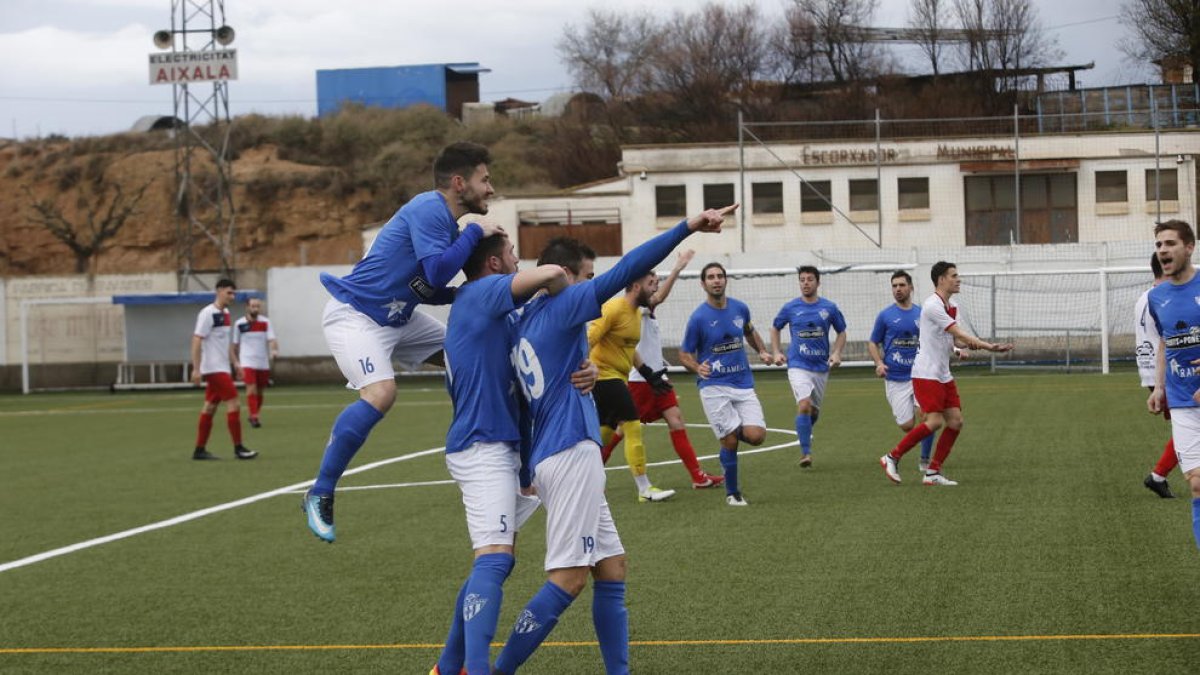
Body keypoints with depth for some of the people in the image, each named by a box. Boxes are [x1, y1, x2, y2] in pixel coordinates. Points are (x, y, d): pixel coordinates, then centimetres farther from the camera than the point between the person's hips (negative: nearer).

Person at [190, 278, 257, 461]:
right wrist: (196, 369, -21)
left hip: (221, 368, 9)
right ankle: (238, 448, -9)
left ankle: (200, 450, 13)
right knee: (233, 403, -12)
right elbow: (196, 341, -17)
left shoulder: (225, 313, 13)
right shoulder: (208, 313, -14)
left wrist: (235, 362, 19)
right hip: (214, 368, -9)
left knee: (210, 406, 10)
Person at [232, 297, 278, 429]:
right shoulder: (239, 324, 0)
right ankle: (254, 417, -18)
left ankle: (254, 416, 28)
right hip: (247, 362, -2)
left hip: (263, 363, 2)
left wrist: (274, 350, -31)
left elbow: (271, 339, -11)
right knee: (251, 390, -17)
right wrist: (236, 362, 12)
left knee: (260, 392, 10)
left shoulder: (265, 322, 0)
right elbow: (235, 345, 10)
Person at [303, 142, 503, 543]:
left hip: (398, 318, 11)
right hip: (355, 314, -11)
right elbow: (436, 271, -29)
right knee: (380, 393, -30)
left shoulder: (445, 220, 12)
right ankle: (320, 495, -19)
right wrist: (474, 233, -18)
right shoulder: (428, 210, -18)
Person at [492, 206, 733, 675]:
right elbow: (624, 273, -16)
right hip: (571, 453, -10)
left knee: (611, 570, 10)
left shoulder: (524, 319, 17)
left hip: (554, 455, 10)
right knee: (568, 579, -10)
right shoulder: (558, 306, -6)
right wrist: (688, 227, -20)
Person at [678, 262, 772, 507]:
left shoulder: (740, 308, 4)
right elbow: (684, 354, -2)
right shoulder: (699, 317, -8)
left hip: (743, 384, 3)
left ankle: (738, 430, 25)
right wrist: (698, 368, -23)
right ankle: (732, 493, 11)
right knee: (729, 441, -9)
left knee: (755, 436, -12)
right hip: (714, 387, -3)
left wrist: (763, 351, 9)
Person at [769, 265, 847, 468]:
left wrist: (837, 353, -3)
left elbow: (841, 332, 13)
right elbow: (775, 328, 15)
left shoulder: (829, 308, 1)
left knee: (814, 410, 12)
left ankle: (804, 435, 42)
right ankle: (805, 452, -16)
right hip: (798, 365, -3)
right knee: (804, 405, -21)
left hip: (821, 366, 3)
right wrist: (775, 352, 4)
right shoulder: (790, 308, -1)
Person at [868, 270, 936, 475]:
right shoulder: (885, 315, 1)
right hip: (895, 379, -1)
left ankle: (925, 462, -2)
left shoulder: (922, 314, 6)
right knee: (907, 426, -7)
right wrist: (879, 363, -10)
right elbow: (873, 343, 7)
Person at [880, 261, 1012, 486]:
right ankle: (892, 457, -2)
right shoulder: (932, 305, -16)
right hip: (926, 373, -9)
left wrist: (968, 344, -13)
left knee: (955, 421, 1)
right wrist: (988, 346, -18)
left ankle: (932, 473, 7)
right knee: (935, 422, -16)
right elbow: (958, 332, -19)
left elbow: (956, 338, 10)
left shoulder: (952, 307, 14)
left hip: (943, 375, 9)